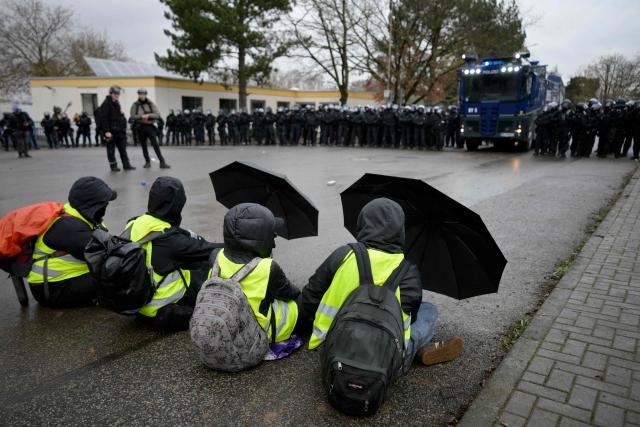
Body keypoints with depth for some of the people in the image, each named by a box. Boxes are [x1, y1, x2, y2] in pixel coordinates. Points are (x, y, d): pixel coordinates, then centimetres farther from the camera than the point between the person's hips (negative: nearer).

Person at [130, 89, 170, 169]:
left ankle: (162, 162, -11)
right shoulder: (135, 105, 3)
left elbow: (157, 115, -4)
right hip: (140, 127, 1)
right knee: (143, 146, 6)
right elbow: (132, 116, -3)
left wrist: (149, 115, -19)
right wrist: (141, 117, -17)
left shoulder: (151, 104, 3)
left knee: (155, 145, -8)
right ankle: (147, 162, 17)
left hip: (150, 126, -1)